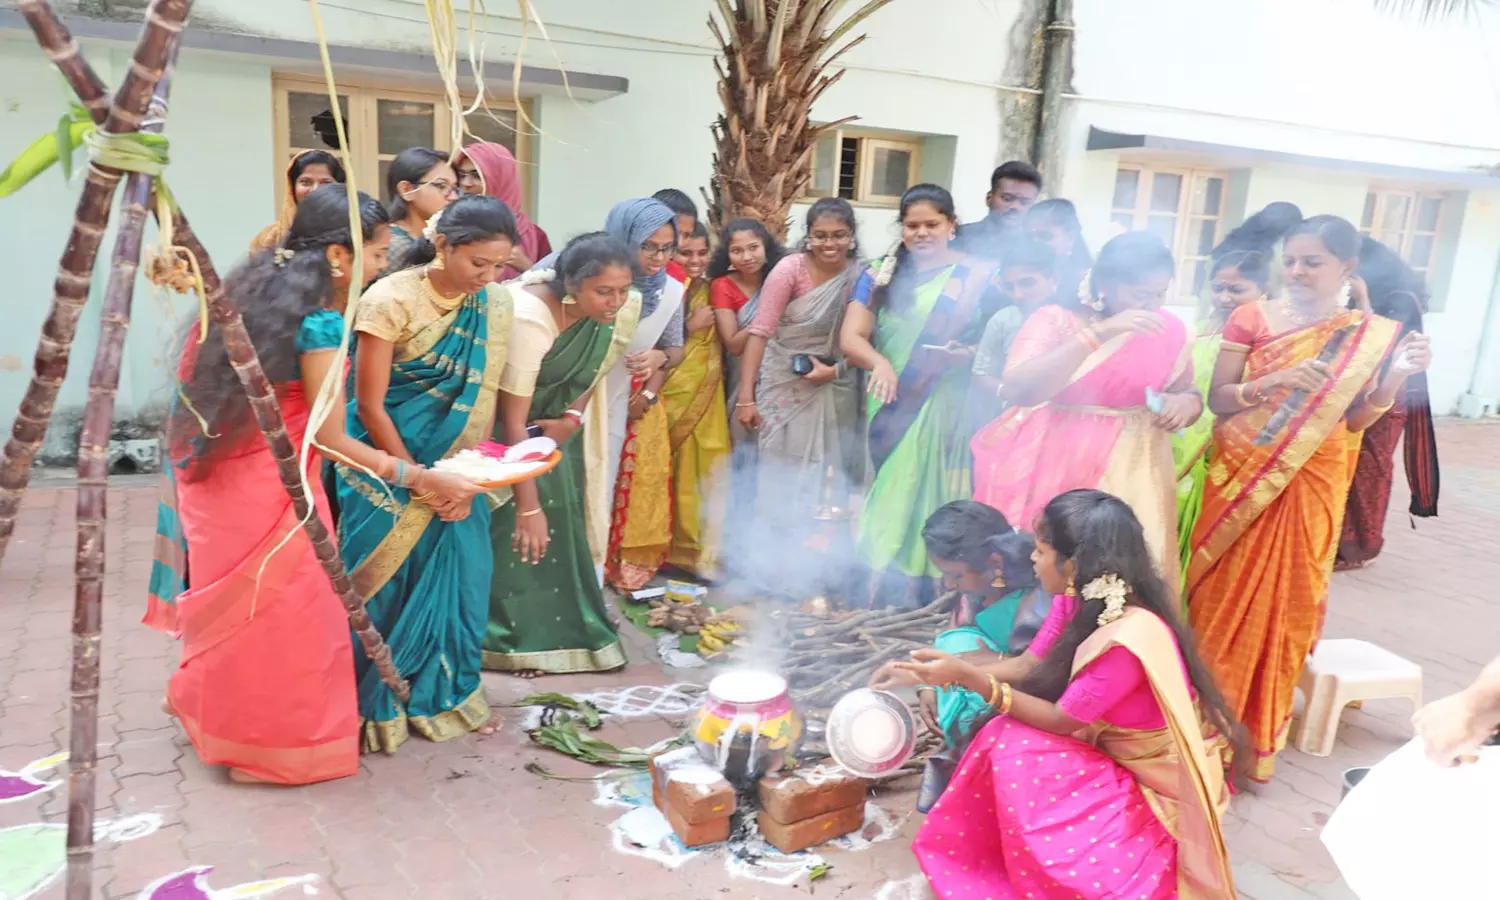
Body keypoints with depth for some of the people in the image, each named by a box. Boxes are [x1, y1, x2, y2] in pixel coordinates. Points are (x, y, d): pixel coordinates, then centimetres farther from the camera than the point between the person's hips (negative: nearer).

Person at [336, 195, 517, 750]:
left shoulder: (495, 307, -2)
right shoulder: (391, 299, -15)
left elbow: (484, 399, -1)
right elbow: (370, 406, -13)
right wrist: (416, 479, -15)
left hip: (455, 464, 4)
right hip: (387, 457, -4)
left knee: (458, 572, 4)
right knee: (386, 579, 1)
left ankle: (443, 695, 23)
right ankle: (373, 703, 21)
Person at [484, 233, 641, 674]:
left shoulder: (624, 306, -18)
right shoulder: (530, 318, -36)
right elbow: (513, 422, -32)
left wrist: (574, 415, -10)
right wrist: (528, 507, -29)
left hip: (556, 421, 6)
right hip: (506, 422, -6)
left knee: (562, 518, 8)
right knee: (518, 531, -7)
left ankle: (565, 628, 21)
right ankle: (512, 638, 8)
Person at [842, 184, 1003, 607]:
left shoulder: (981, 276, 1)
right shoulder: (880, 277, 10)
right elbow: (850, 337, 0)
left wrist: (972, 355, -19)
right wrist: (880, 363, -21)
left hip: (949, 415, -3)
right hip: (892, 414, 3)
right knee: (890, 511, 8)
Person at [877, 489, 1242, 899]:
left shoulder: (1129, 639, -35)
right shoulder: (1079, 600, -9)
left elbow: (1060, 720, -24)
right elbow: (1026, 666, -2)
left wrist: (969, 677, -28)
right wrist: (923, 674, -5)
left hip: (1157, 781, -8)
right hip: (1111, 751, 8)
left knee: (1017, 756, -23)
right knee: (1006, 741, -13)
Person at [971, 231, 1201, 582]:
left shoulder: (1171, 330, 1)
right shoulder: (1055, 320, -10)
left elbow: (1188, 393, 14)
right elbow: (1016, 390, -25)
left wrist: (1185, 404, -11)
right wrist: (1098, 335, -29)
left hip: (1127, 472, 3)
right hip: (1048, 466, -2)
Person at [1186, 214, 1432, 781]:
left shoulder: (1372, 335, 2)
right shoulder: (1252, 317, -4)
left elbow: (1354, 422, 2)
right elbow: (1218, 398, -6)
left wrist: (1397, 376, -12)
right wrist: (1276, 381, -22)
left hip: (1312, 484, 1)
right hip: (1242, 476, -1)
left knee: (1287, 599, 8)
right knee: (1226, 593, 5)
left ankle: (1260, 727, 25)